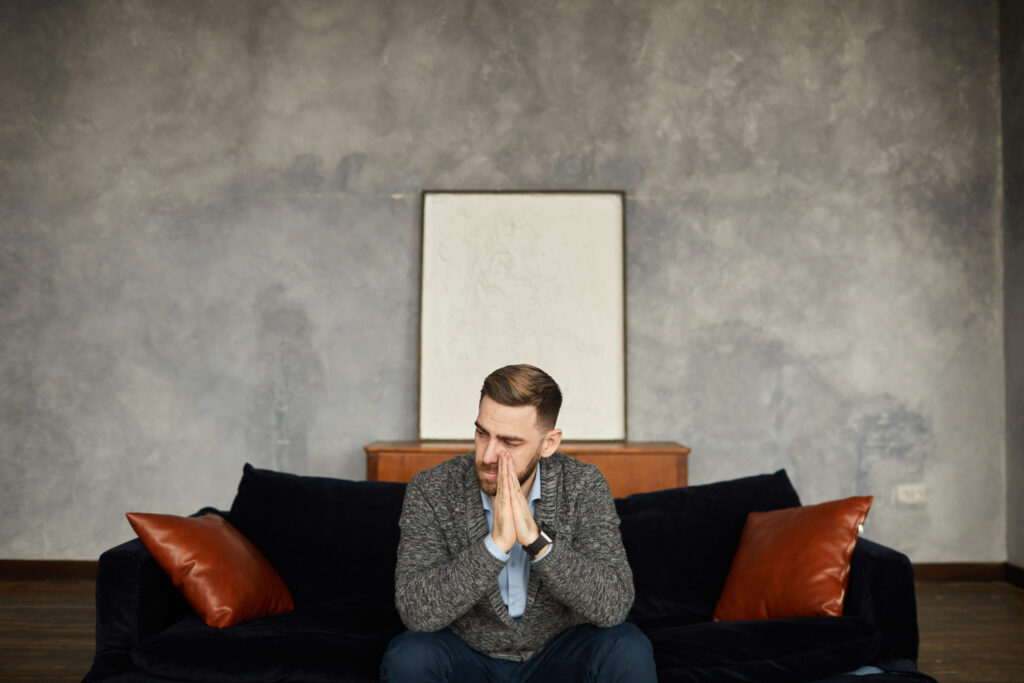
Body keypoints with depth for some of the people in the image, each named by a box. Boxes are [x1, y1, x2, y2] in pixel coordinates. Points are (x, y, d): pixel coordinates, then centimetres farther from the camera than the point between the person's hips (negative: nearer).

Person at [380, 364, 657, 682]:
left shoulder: (585, 486, -15)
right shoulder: (429, 491, -17)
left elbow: (614, 606, -24)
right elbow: (416, 611, -25)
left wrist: (536, 538, -36)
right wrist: (496, 543, -37)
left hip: (559, 656, 1)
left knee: (628, 650, -26)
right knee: (407, 657, -30)